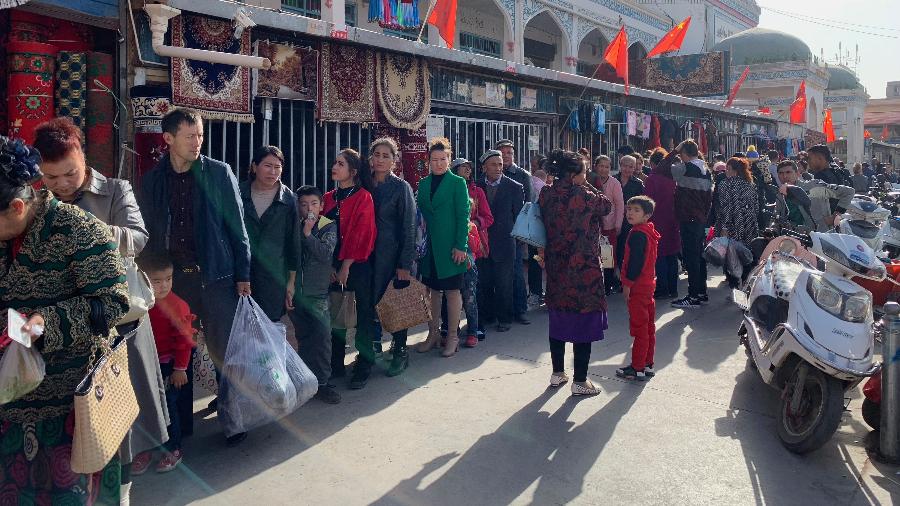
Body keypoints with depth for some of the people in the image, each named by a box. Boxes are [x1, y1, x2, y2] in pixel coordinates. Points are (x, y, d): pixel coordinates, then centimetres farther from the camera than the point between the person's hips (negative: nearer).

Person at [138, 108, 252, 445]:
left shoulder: (219, 173, 0)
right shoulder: (152, 181, 7)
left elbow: (237, 226, 0)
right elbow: (148, 234, 11)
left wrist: (242, 274, -4)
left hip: (215, 277, -2)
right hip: (172, 279, 3)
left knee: (224, 349, 0)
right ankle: (179, 417, 29)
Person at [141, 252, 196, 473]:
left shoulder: (177, 306, -17)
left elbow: (184, 339, -14)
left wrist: (180, 368, -12)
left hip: (169, 366, -5)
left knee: (168, 406, 2)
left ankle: (173, 450, 17)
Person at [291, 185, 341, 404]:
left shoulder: (329, 227, -1)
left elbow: (326, 254, -14)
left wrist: (307, 234, -13)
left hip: (318, 292, -3)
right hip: (295, 292, 3)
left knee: (322, 336, -10)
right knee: (303, 337, 12)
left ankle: (322, 382, -1)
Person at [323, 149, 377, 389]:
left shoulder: (363, 197, -6)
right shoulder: (329, 198, 11)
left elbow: (360, 234, -11)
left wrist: (346, 266, -13)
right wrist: (329, 266, -2)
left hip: (357, 264, -5)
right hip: (334, 265, 6)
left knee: (363, 313, 1)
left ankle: (364, 366, 9)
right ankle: (336, 365, 21)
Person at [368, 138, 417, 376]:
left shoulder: (401, 187, -4)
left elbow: (409, 227, -8)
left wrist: (405, 264, -13)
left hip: (392, 255, -4)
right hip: (369, 255, 4)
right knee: (371, 301, 7)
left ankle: (400, 352, 16)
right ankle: (374, 345, 24)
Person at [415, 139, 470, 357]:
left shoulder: (458, 183, -2)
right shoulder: (423, 183, 11)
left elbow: (463, 216, -7)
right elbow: (420, 215, 13)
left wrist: (461, 246, -13)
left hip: (450, 246, -4)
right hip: (428, 246, 4)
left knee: (452, 291, 2)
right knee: (432, 290, 10)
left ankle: (452, 337, 13)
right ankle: (433, 334, 22)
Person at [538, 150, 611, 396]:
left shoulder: (546, 195, -1)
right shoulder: (583, 196, -17)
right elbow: (607, 206, 1)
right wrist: (587, 186, 5)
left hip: (556, 267, 6)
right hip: (584, 269, -6)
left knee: (558, 319, 17)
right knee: (583, 322, 3)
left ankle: (557, 374, 28)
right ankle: (579, 381, 10)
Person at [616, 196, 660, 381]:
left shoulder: (637, 235, -18)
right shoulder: (649, 232, 13)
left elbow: (635, 263, -22)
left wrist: (627, 285, -16)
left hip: (637, 287, -10)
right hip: (648, 284, 10)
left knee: (639, 329, -4)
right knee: (649, 327, 14)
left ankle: (637, 369, 3)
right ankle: (648, 365, 24)